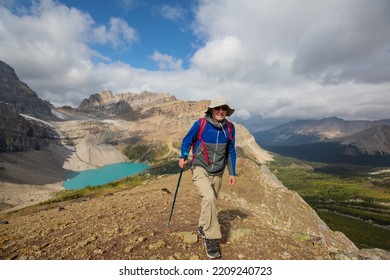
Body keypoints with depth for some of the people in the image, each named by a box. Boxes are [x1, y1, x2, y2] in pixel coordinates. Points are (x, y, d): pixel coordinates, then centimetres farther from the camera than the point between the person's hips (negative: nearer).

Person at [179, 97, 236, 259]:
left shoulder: (229, 128, -3)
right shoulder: (200, 124, -13)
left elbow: (230, 151, 7)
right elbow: (187, 140, 2)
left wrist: (232, 173, 7)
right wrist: (183, 157, -12)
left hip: (217, 173, 4)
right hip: (200, 169, -4)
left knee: (210, 202, 16)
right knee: (209, 198, -24)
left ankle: (202, 227, 44)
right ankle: (211, 238, -7)